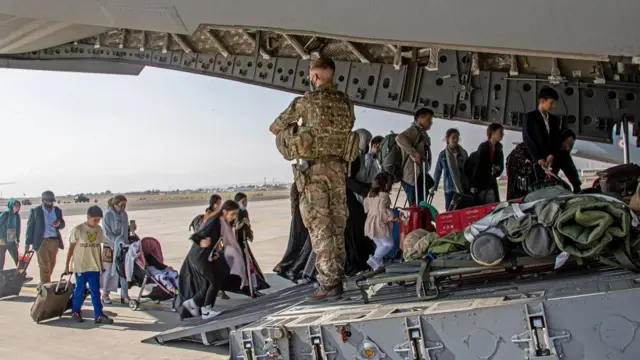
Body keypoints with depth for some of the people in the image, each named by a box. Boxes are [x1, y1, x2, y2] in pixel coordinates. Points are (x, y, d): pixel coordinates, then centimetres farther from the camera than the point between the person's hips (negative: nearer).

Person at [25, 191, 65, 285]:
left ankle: (43, 283, 27)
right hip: (41, 241, -4)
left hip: (54, 241, 4)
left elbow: (62, 225, 15)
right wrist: (28, 243, -6)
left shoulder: (57, 210, 9)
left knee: (52, 264, 11)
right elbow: (30, 227, -2)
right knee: (44, 266, -6)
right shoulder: (35, 211, -1)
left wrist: (59, 223, -10)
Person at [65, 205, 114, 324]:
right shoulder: (77, 230, -9)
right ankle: (76, 312, 25)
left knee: (95, 291, 3)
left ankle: (98, 315, 3)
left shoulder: (99, 230, 5)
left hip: (94, 266, 4)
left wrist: (101, 264, 14)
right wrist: (67, 265, -1)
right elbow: (71, 248, -3)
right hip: (80, 266, -4)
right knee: (79, 290, 7)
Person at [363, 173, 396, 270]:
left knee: (380, 245, 16)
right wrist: (392, 217, -16)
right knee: (389, 244, -3)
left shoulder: (370, 194, 12)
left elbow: (366, 208, 18)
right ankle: (375, 259, -15)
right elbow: (383, 209, -23)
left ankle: (377, 264, 13)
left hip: (370, 224, 9)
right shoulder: (384, 195, -14)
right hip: (379, 224, -9)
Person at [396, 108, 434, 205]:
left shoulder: (422, 133, 23)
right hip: (413, 175, -10)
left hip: (419, 175, 10)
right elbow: (399, 138, -26)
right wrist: (413, 153, -28)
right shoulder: (414, 130, -6)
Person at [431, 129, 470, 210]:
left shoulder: (463, 153, 6)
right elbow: (438, 171, 5)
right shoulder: (443, 154, 1)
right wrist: (434, 187, 6)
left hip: (464, 188, 2)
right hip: (450, 189, -1)